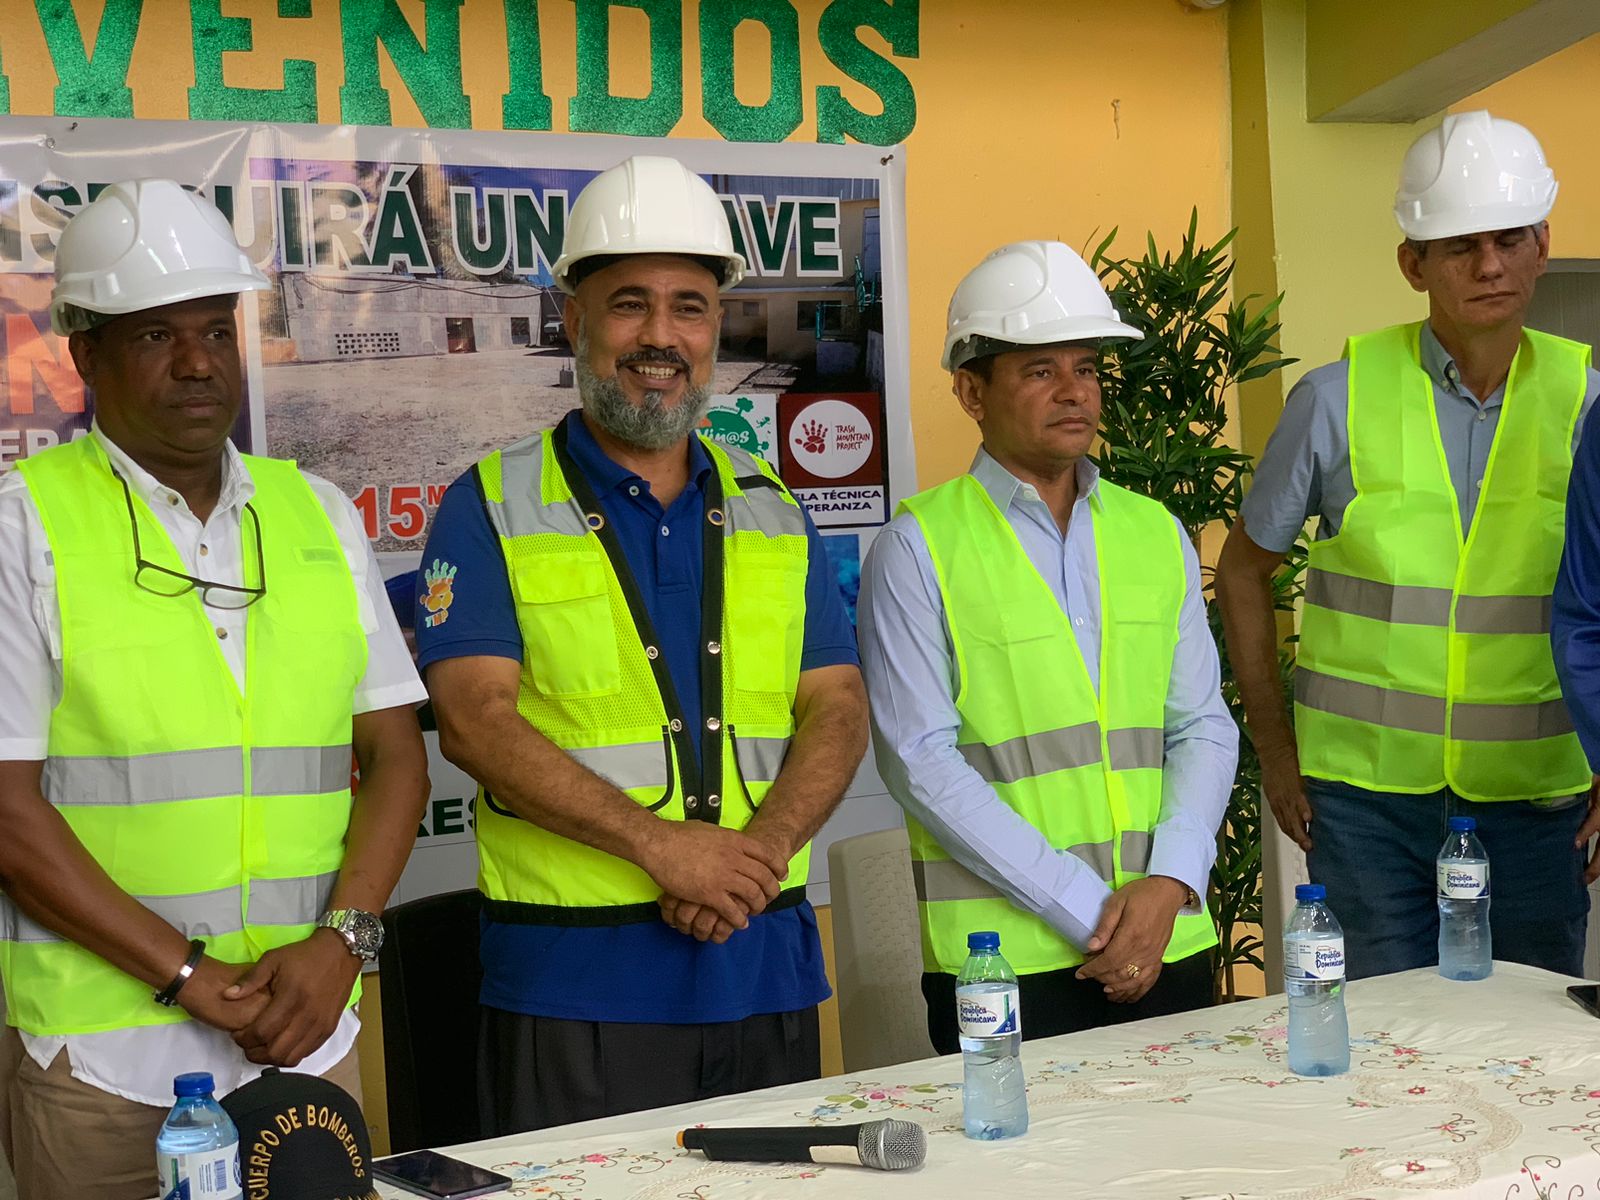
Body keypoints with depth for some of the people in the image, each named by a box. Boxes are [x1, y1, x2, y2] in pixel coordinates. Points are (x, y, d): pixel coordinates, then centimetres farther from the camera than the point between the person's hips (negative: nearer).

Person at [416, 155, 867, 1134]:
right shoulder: (494, 507, 0)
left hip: (763, 964, 4)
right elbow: (475, 721, -10)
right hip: (574, 980, -4)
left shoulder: (772, 513, 13)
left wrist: (761, 850, -13)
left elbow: (838, 713, 6)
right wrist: (659, 845, -19)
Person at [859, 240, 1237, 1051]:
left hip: (1170, 949, 5)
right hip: (1003, 960, -4)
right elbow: (921, 762, -10)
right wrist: (1085, 910, -14)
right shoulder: (917, 549, -4)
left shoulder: (1156, 534, 12)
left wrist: (1169, 881, -7)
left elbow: (1204, 727, 10)